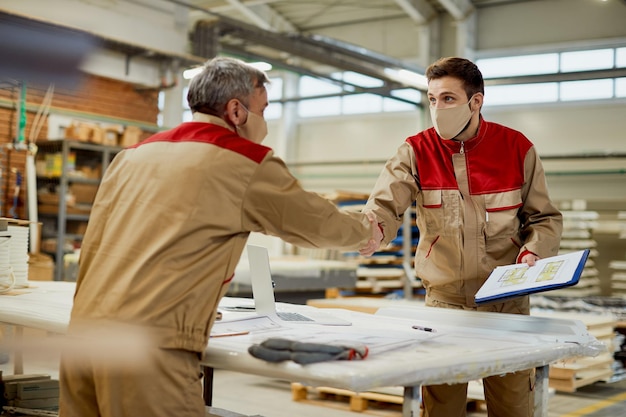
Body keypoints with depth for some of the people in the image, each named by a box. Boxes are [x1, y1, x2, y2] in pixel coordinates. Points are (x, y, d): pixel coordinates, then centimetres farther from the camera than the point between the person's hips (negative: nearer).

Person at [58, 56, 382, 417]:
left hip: (85, 331, 7)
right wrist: (365, 229, 33)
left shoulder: (134, 154, 18)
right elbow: (318, 221, 14)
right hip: (149, 345, -7)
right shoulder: (248, 161, 1)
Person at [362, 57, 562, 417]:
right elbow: (386, 205, -16)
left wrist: (534, 253, -14)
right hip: (444, 302, 0)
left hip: (507, 304, 0)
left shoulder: (517, 148, -2)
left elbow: (546, 218, 6)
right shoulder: (416, 151, -2)